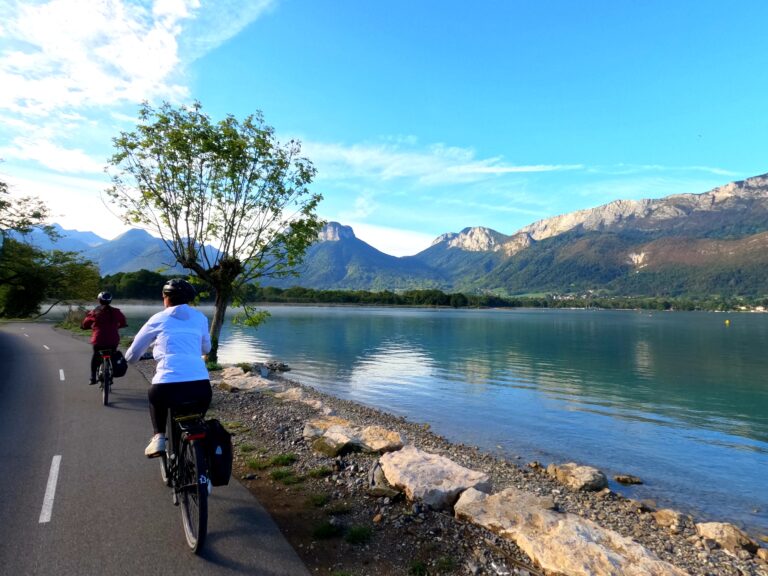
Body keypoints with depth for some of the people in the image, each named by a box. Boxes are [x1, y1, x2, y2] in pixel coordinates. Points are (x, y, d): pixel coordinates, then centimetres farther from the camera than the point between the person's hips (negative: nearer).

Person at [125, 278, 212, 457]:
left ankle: (159, 437, 21)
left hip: (168, 386, -1)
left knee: (154, 396, 34)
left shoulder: (158, 319, 12)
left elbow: (132, 354, 21)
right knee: (203, 395, 35)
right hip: (200, 386, 1)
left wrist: (131, 359, 44)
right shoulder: (200, 318, 16)